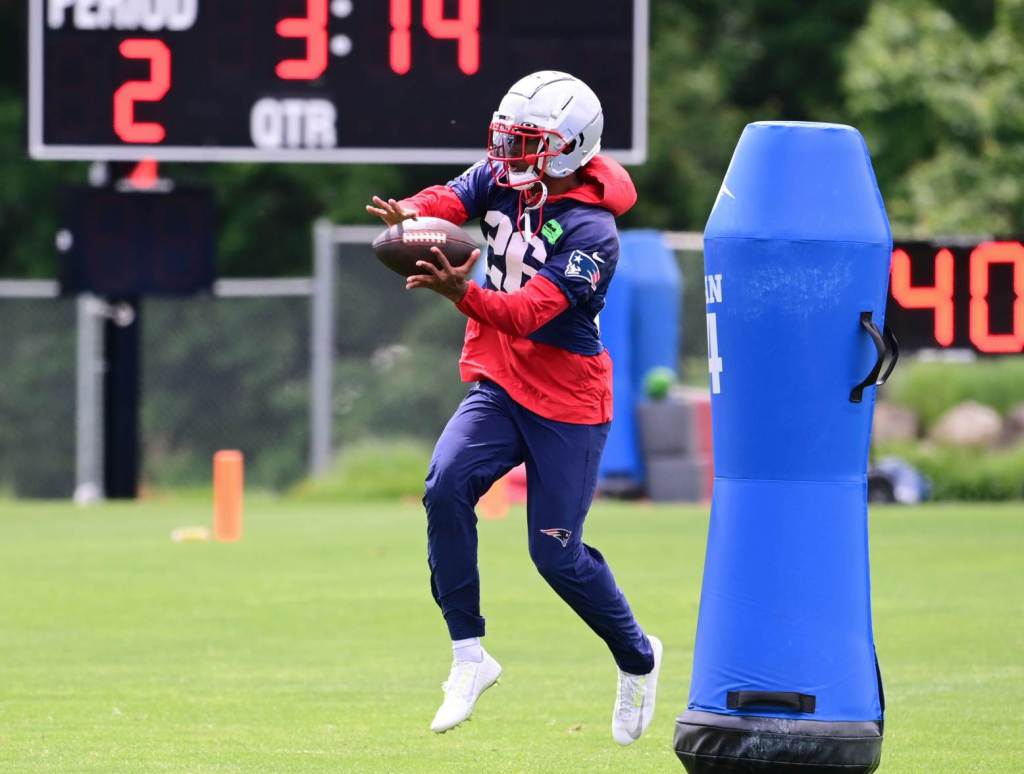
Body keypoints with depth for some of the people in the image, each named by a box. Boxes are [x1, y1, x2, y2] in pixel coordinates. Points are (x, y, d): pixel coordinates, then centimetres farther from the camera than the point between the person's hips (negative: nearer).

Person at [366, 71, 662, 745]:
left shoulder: (591, 232, -22)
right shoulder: (502, 178, 0)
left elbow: (529, 312, -31)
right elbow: (448, 200, -14)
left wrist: (462, 292, -48)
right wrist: (409, 216, -38)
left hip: (567, 404, -6)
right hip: (499, 385, 6)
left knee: (559, 555, -3)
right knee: (446, 487, -20)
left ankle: (637, 658, 25)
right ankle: (469, 657, -10)